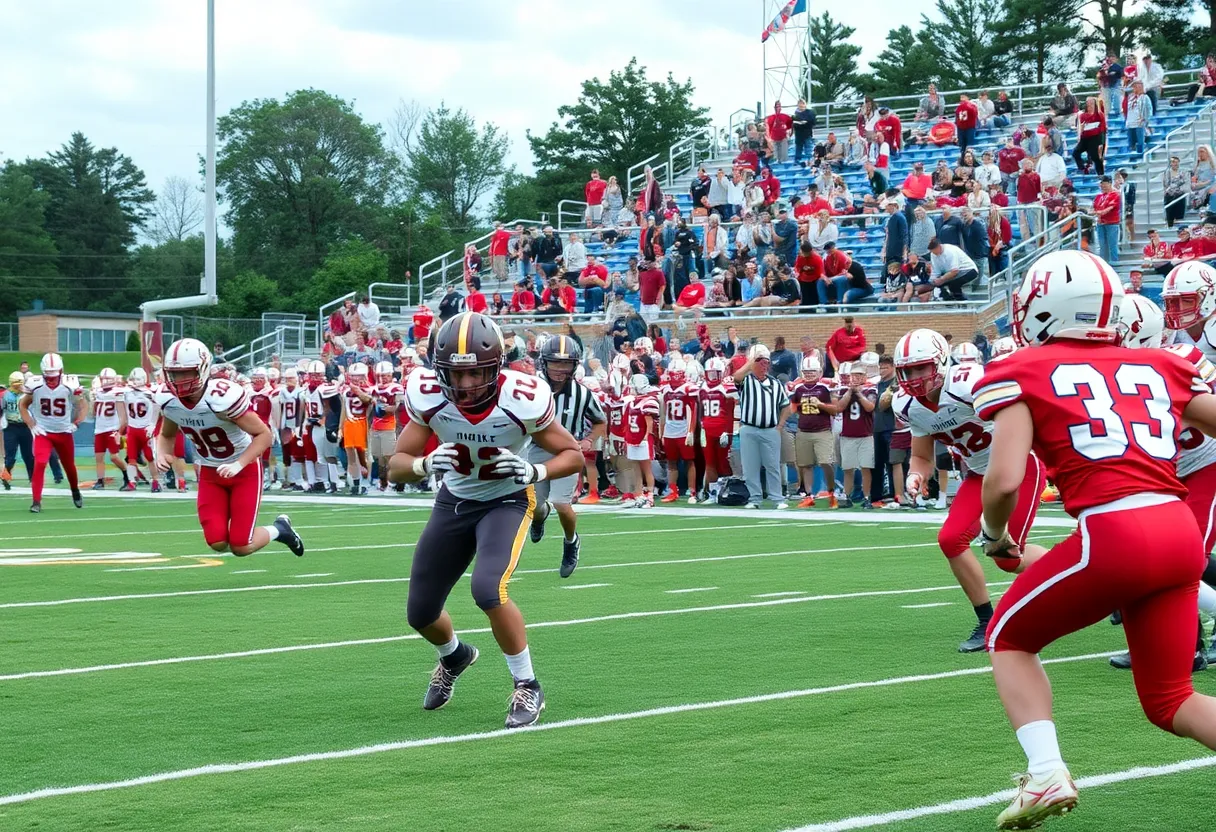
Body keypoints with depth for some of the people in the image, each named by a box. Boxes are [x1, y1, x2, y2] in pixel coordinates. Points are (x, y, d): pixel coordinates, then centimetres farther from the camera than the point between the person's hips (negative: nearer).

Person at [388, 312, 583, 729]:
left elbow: (573, 455, -15)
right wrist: (425, 464, -37)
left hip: (507, 500, -4)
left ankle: (528, 687, -8)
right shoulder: (428, 396, -23)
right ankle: (454, 656, 46)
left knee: (488, 589, -29)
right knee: (420, 612, 10)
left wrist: (534, 471, -35)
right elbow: (396, 466, -14)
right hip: (454, 501, 4)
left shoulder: (523, 399, -29)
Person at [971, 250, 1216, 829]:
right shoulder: (1159, 368, 19)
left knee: (1009, 640, 21)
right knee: (1169, 700, 20)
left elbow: (1004, 481, -5)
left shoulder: (1024, 372, 5)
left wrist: (994, 536, 14)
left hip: (1112, 533, -5)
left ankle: (1046, 776, 3)